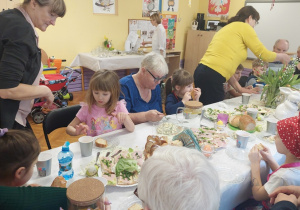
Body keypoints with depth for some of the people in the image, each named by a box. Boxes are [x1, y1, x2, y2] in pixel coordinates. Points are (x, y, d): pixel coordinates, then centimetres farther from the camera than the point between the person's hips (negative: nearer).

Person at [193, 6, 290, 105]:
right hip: (211, 77, -9)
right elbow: (263, 54, 2)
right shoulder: (244, 27, 1)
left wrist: (239, 88, 17)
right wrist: (282, 57, 23)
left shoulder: (227, 28, 26)